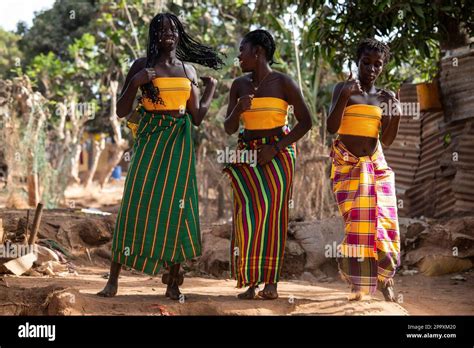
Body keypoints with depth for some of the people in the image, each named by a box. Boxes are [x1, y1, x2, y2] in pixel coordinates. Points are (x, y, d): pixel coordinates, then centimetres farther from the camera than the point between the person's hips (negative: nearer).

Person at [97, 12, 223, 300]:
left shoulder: (189, 70, 13)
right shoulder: (143, 66, 3)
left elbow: (197, 117, 13)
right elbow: (122, 111, 0)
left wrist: (211, 89, 19)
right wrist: (135, 83, -13)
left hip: (180, 142, 3)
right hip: (150, 139, -3)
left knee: (177, 205, -1)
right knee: (137, 202, -8)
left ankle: (173, 283, 5)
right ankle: (113, 281, -4)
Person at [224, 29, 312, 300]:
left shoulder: (284, 83, -4)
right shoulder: (239, 85, 7)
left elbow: (305, 122, -3)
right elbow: (229, 128, 8)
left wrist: (276, 148, -11)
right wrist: (238, 110, -14)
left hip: (277, 155, -3)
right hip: (248, 154, 3)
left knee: (273, 213, -5)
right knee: (249, 213, -7)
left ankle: (272, 282, -1)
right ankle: (251, 282, -6)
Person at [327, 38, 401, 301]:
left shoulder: (384, 97, 9)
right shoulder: (343, 89, 1)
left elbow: (386, 141, 8)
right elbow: (331, 127, -10)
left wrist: (396, 114, -7)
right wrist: (344, 96, -20)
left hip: (375, 164, 3)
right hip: (346, 164, -3)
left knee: (384, 221, -4)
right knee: (357, 221, -11)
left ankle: (384, 278, 10)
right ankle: (358, 281, -4)